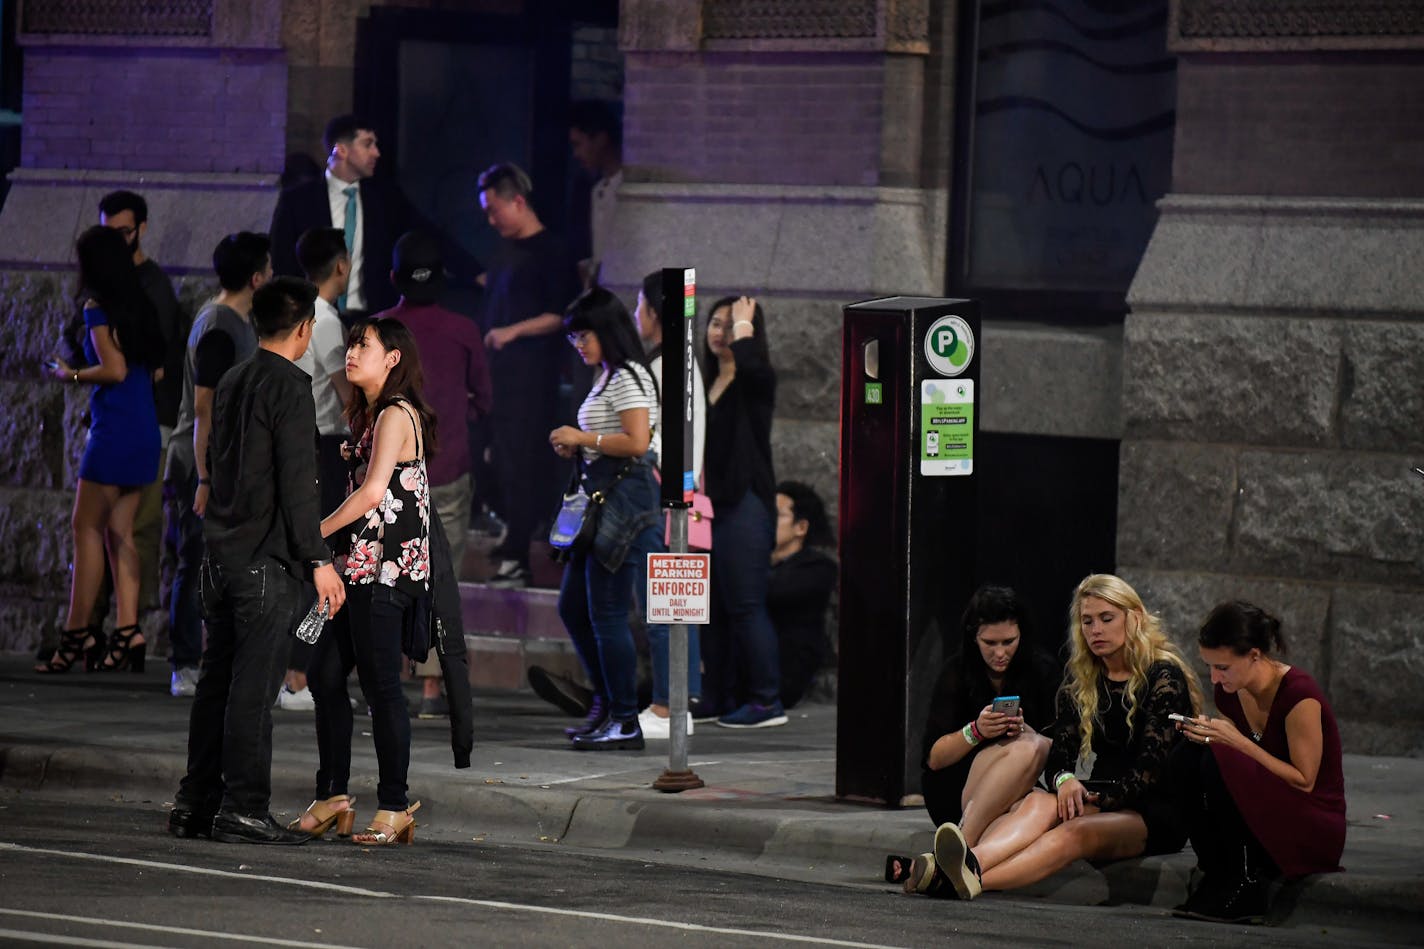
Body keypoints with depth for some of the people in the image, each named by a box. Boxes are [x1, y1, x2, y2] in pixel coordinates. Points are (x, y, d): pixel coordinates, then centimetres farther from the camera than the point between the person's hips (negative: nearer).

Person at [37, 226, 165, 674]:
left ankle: (77, 633, -5)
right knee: (119, 532, 8)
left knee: (86, 526, -3)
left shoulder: (97, 309, -10)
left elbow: (115, 369, -17)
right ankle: (127, 632, 1)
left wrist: (71, 375, -2)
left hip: (115, 428, -8)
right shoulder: (138, 306, 12)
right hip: (145, 430, 8)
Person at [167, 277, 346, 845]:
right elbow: (296, 482, -16)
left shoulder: (231, 383, 14)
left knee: (218, 680, 11)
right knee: (255, 685, -6)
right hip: (267, 559, -8)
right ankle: (243, 809, -6)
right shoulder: (289, 387, -12)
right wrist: (318, 561, -14)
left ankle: (196, 805, 12)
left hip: (222, 555, 8)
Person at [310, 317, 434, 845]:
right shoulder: (372, 414, 19)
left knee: (380, 684, -9)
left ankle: (394, 808, -6)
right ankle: (333, 794, 16)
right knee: (325, 673, 10)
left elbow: (374, 491, -19)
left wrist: (316, 534, -12)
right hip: (362, 564, 10)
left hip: (386, 565, -10)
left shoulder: (396, 415, -11)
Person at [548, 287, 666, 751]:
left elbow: (636, 442, -21)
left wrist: (584, 438, -13)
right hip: (599, 498, 10)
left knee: (607, 612, -8)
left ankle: (626, 721, -2)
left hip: (623, 498, -10)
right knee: (573, 608, 12)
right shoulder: (606, 379, 18)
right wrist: (576, 447, 8)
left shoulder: (627, 378, -11)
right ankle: (607, 703, 22)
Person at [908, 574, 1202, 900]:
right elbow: (1060, 753, 5)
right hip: (1102, 799, 5)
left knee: (1075, 832, -37)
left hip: (1159, 814, -5)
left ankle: (968, 881, -63)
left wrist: (1088, 793, -25)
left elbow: (1150, 771, -14)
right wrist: (1065, 780, -20)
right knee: (1040, 802, -31)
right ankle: (971, 863, -62)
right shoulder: (1080, 676, 13)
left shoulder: (1164, 677, -6)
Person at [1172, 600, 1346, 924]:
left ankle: (1243, 887, -20)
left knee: (1220, 761, -29)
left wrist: (1238, 741, -23)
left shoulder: (1298, 695, -19)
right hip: (1261, 822, 7)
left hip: (1315, 832, -7)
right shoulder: (1229, 693, 3)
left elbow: (1304, 781, -17)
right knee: (1190, 755, -17)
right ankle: (1217, 873, -15)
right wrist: (1208, 735, -10)